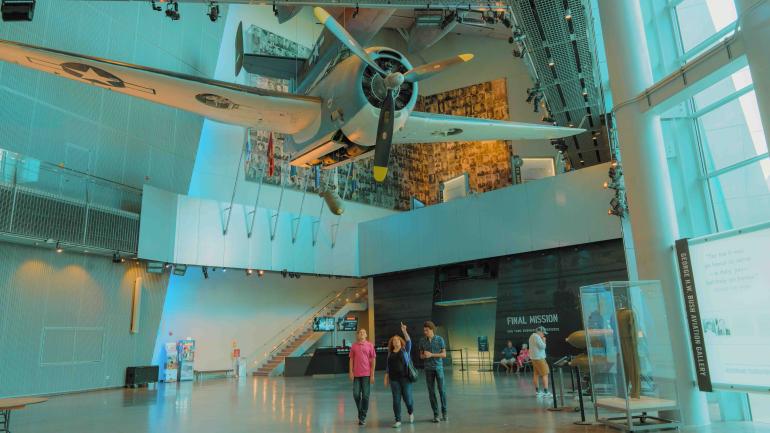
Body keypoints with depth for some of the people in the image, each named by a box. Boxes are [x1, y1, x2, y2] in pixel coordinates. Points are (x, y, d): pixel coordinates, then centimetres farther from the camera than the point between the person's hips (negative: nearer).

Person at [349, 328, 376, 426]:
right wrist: (351, 371, 0)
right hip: (356, 374, 2)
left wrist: (372, 374, -3)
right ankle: (360, 411, 28)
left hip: (366, 374, -2)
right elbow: (351, 359, 9)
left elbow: (373, 360, 1)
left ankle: (362, 417, 11)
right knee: (356, 394, 2)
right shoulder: (353, 346, 5)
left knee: (365, 395, 0)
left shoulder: (370, 345, 0)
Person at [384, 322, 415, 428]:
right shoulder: (390, 353, 10)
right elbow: (388, 366, 12)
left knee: (407, 398, -1)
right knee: (396, 400, 0)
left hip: (405, 377, -2)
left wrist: (404, 331, -29)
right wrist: (386, 377, 6)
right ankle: (398, 421, 9)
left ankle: (411, 413, 30)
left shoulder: (405, 350, 2)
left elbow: (409, 341, -15)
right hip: (394, 379, 2)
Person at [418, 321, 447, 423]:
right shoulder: (422, 341, 1)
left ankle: (444, 412, 15)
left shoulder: (440, 339, -6)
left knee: (441, 390, -1)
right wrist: (425, 356, -17)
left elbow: (444, 354, -6)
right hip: (428, 369, 2)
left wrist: (431, 355, -18)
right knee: (431, 391, 1)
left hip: (439, 367, -2)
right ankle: (435, 414, 10)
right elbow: (421, 356, 8)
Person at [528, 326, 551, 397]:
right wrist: (544, 340, -2)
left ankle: (537, 391, 16)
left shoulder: (532, 336, 15)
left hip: (534, 357, 10)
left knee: (536, 374, 11)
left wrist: (542, 340, 11)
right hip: (539, 358, -10)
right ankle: (546, 392, -9)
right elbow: (543, 346, -18)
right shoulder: (537, 337, -16)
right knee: (545, 374, -6)